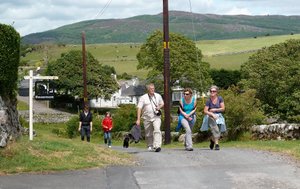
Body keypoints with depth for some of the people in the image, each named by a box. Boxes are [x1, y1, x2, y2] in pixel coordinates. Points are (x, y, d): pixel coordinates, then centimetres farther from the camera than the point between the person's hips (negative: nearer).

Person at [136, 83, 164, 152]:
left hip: (156, 117, 0)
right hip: (147, 118, 0)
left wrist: (159, 107, -2)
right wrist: (138, 119, -11)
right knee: (148, 134, 8)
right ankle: (150, 146, 29)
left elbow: (162, 103, 23)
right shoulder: (143, 98, 0)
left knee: (157, 130, -21)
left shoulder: (158, 96, 9)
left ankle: (157, 146, -30)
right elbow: (139, 108, -4)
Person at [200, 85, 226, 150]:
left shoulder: (220, 98, -2)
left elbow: (223, 108, -2)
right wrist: (212, 114, -22)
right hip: (210, 116, -2)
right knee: (215, 129, -26)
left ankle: (212, 140, 29)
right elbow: (205, 111, -8)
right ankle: (216, 144, -25)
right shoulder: (208, 100, -6)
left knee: (218, 132, -4)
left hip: (219, 116, 2)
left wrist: (214, 110, -8)